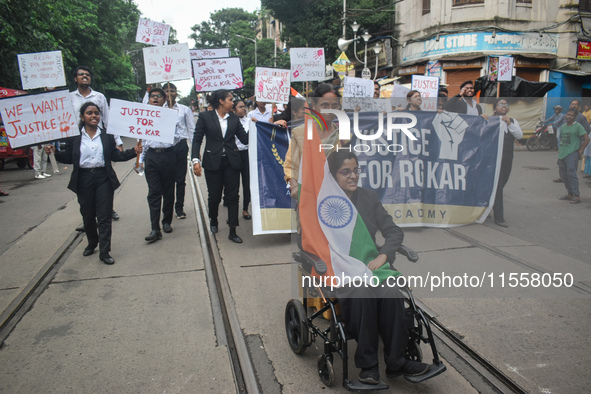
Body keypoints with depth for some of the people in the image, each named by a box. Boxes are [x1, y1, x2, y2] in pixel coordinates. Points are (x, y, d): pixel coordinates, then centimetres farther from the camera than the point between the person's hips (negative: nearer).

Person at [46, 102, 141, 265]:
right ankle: (92, 243, 36)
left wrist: (133, 151, -6)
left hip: (103, 178, -1)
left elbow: (115, 155, 4)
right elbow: (68, 158, 5)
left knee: (104, 216, -1)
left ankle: (104, 251, 4)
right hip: (83, 179, 1)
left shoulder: (107, 136, 5)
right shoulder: (74, 136, 3)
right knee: (87, 215, 13)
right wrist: (54, 152, -10)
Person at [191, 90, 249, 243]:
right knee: (214, 195, 7)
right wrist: (196, 160, -14)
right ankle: (213, 220, 37)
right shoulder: (205, 117, 0)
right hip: (213, 162, -2)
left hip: (231, 161, 2)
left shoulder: (234, 118, 9)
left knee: (232, 196, 0)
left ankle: (233, 231, 6)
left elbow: (245, 139, 6)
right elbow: (197, 140, -4)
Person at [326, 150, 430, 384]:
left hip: (371, 264, 3)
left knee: (391, 293, -28)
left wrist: (382, 256, -15)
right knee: (362, 294, -34)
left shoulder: (369, 198, 9)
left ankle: (395, 362, -13)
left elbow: (394, 232, 5)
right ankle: (368, 363, -17)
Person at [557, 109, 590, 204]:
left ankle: (576, 195, -8)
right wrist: (560, 149, 15)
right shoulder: (563, 126, 14)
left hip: (572, 154, -7)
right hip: (562, 154, 7)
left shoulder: (578, 126, -6)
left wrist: (580, 151, -9)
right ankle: (570, 194, 20)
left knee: (571, 174, -12)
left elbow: (586, 139, -8)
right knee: (564, 175, 10)